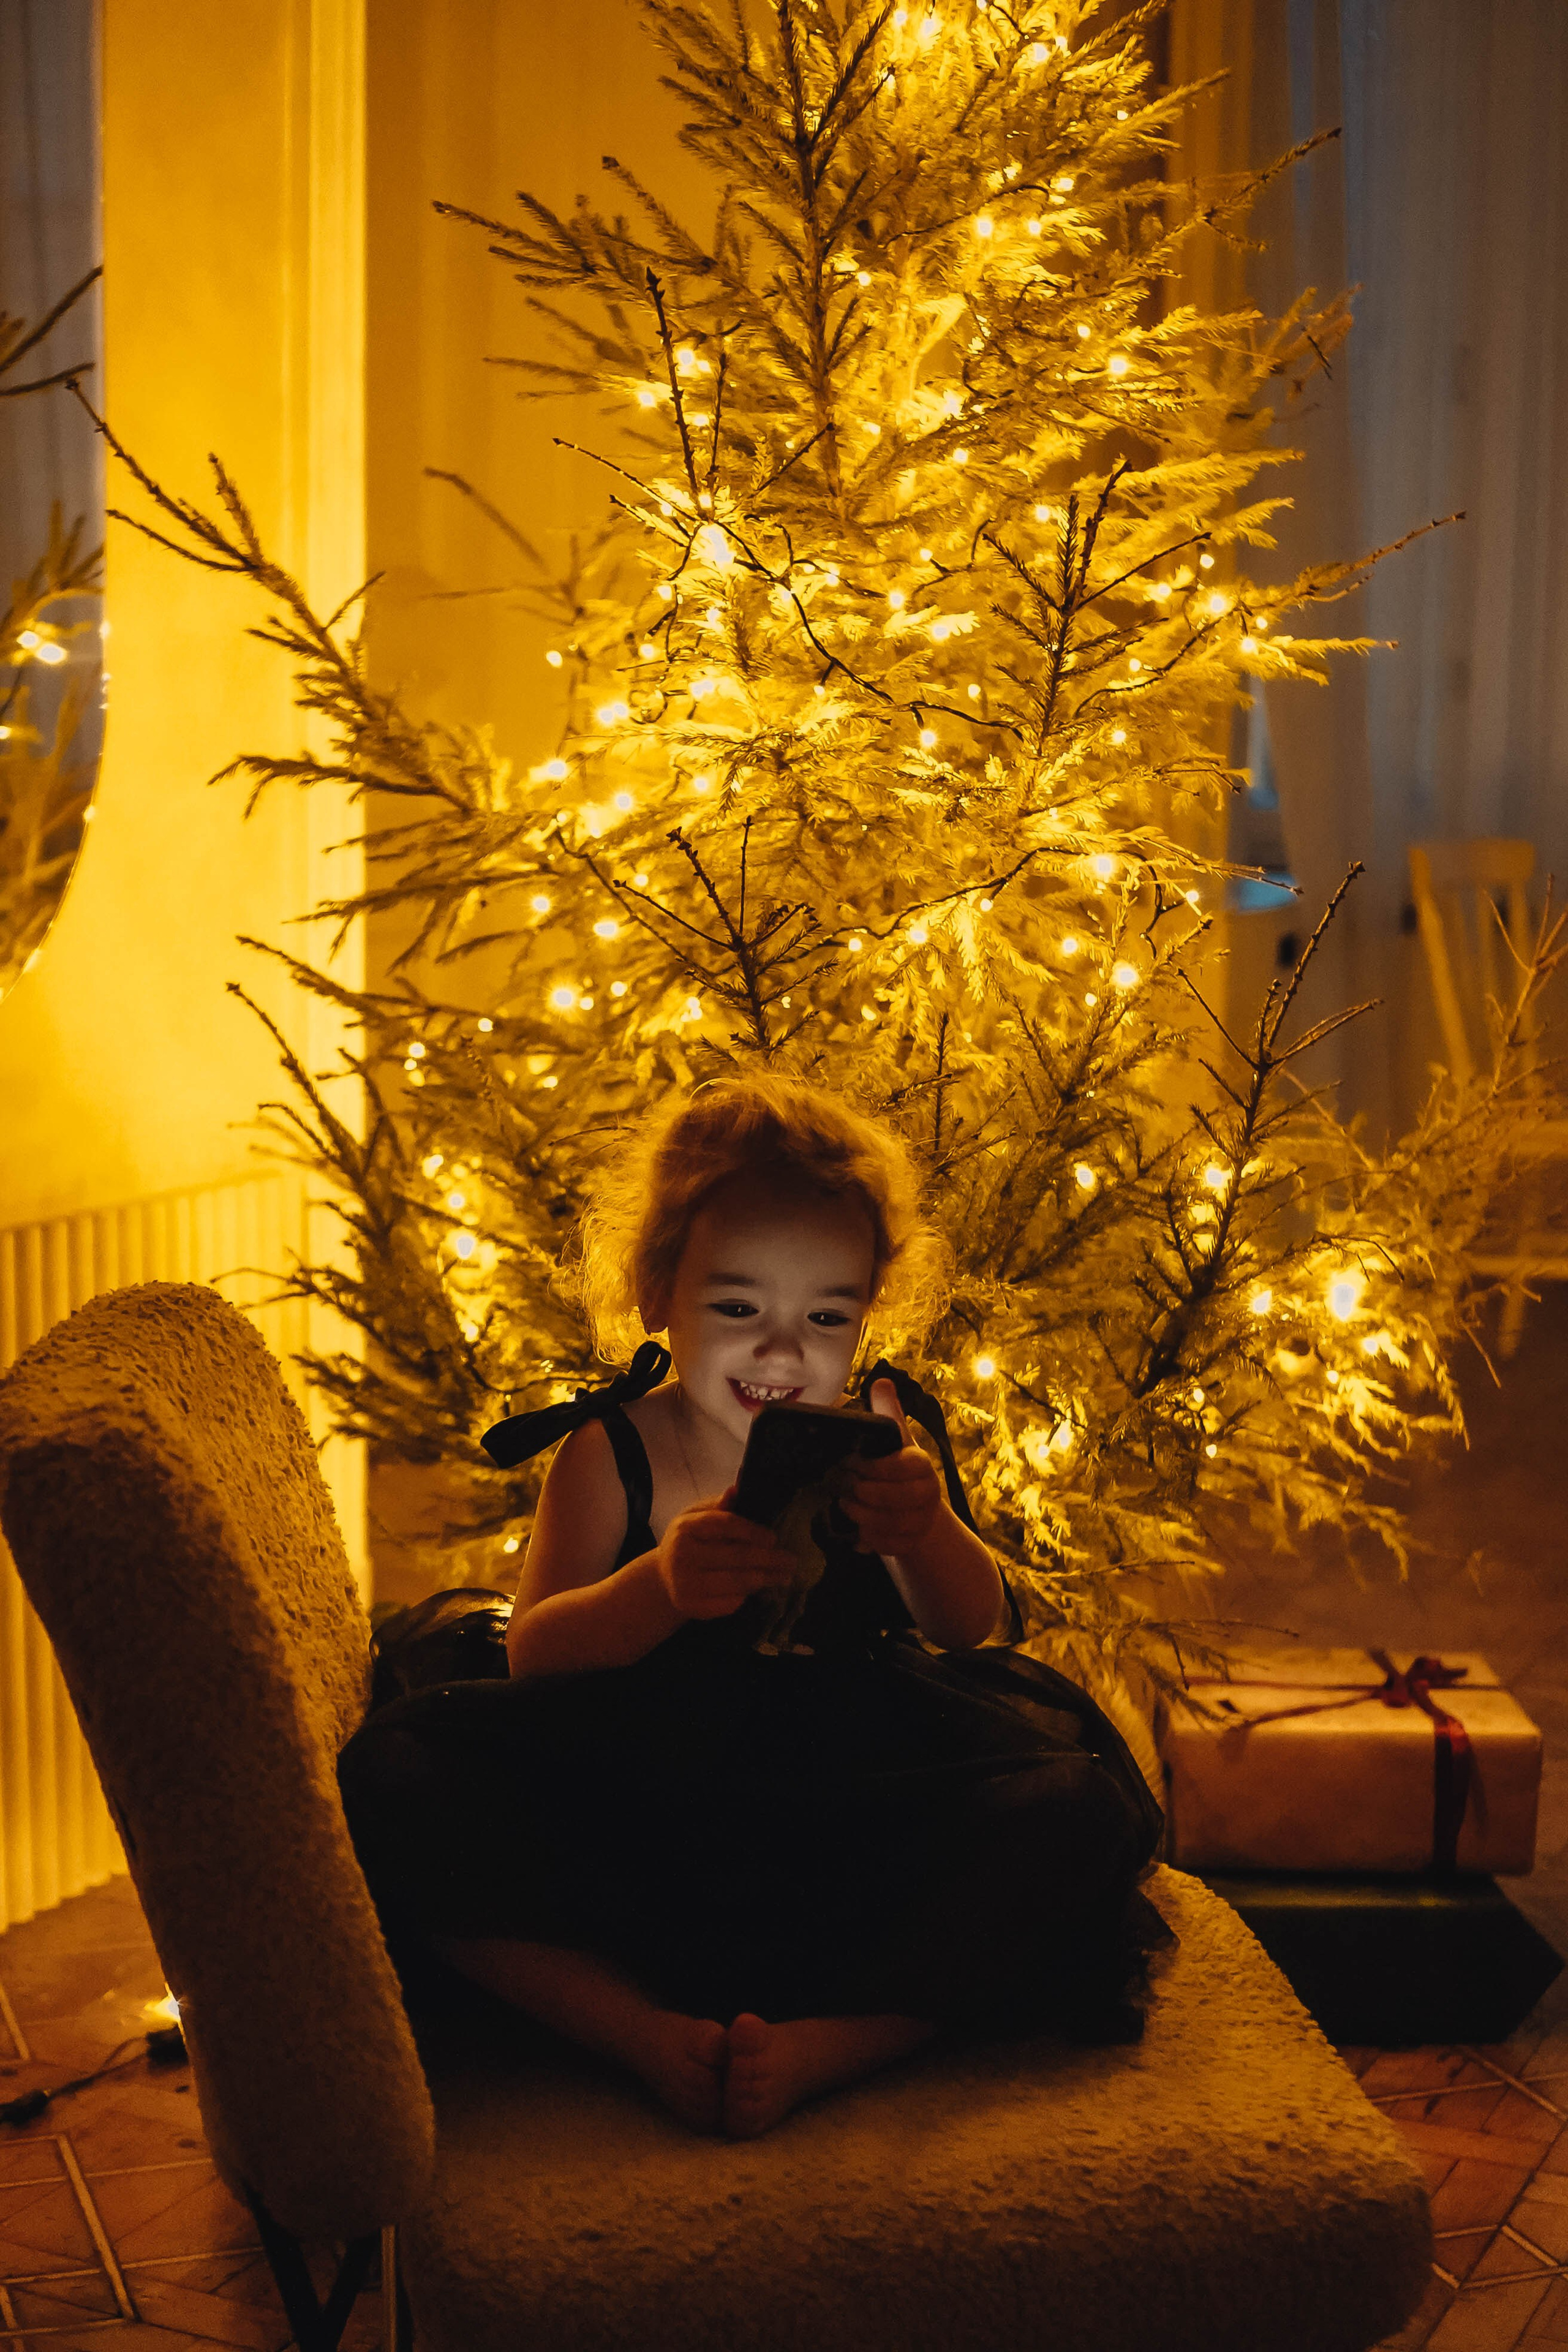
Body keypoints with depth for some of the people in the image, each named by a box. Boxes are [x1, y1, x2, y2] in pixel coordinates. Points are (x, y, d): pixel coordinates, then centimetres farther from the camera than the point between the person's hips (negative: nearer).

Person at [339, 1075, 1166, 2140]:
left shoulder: (874, 1442, 3)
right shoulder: (612, 1453, -1)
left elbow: (976, 1629, -8)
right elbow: (532, 1658, -13)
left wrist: (927, 1534, -33)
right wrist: (660, 1588, -36)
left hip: (852, 1827, 1)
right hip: (637, 1829, -1)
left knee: (1074, 1806, -24)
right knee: (394, 1779, -22)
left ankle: (820, 2047, -34)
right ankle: (654, 2034, -32)